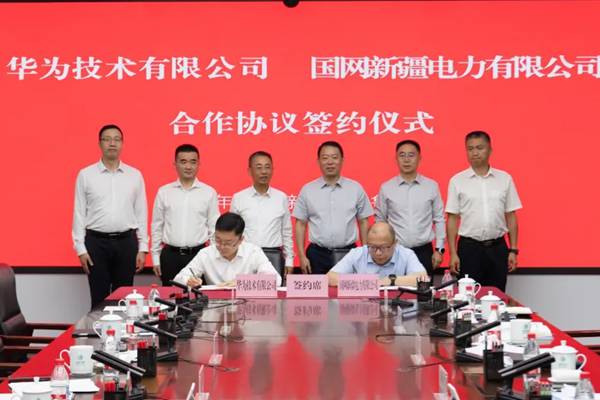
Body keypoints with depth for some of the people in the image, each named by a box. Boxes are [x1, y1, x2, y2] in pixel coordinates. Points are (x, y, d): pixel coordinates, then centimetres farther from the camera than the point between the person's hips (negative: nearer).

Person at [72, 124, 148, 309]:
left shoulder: (135, 175, 5)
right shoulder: (85, 175, 1)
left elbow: (141, 213, 6)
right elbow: (79, 213, 1)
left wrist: (143, 248, 2)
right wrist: (81, 248, -4)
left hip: (126, 241, 1)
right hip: (96, 242, -1)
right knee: (99, 298, 4)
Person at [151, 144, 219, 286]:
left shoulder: (209, 192, 2)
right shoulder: (164, 192, 4)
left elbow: (214, 228, 5)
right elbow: (157, 227, 9)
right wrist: (156, 257, 7)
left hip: (199, 254, -1)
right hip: (170, 255, 1)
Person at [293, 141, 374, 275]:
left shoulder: (356, 188, 3)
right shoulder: (307, 190, 3)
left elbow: (363, 222, 7)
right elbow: (300, 224, 5)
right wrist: (302, 256, -1)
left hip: (348, 253, 0)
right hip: (317, 254, 0)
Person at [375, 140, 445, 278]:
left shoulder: (432, 186, 4)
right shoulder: (386, 188, 3)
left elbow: (439, 220, 7)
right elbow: (379, 222, 8)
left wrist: (439, 249, 3)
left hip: (424, 251, 1)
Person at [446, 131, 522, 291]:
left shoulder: (504, 179, 4)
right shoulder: (457, 181, 0)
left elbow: (511, 217, 7)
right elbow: (452, 219, 1)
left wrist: (513, 250, 2)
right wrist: (453, 253, -5)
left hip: (498, 248, 1)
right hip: (469, 247, -1)